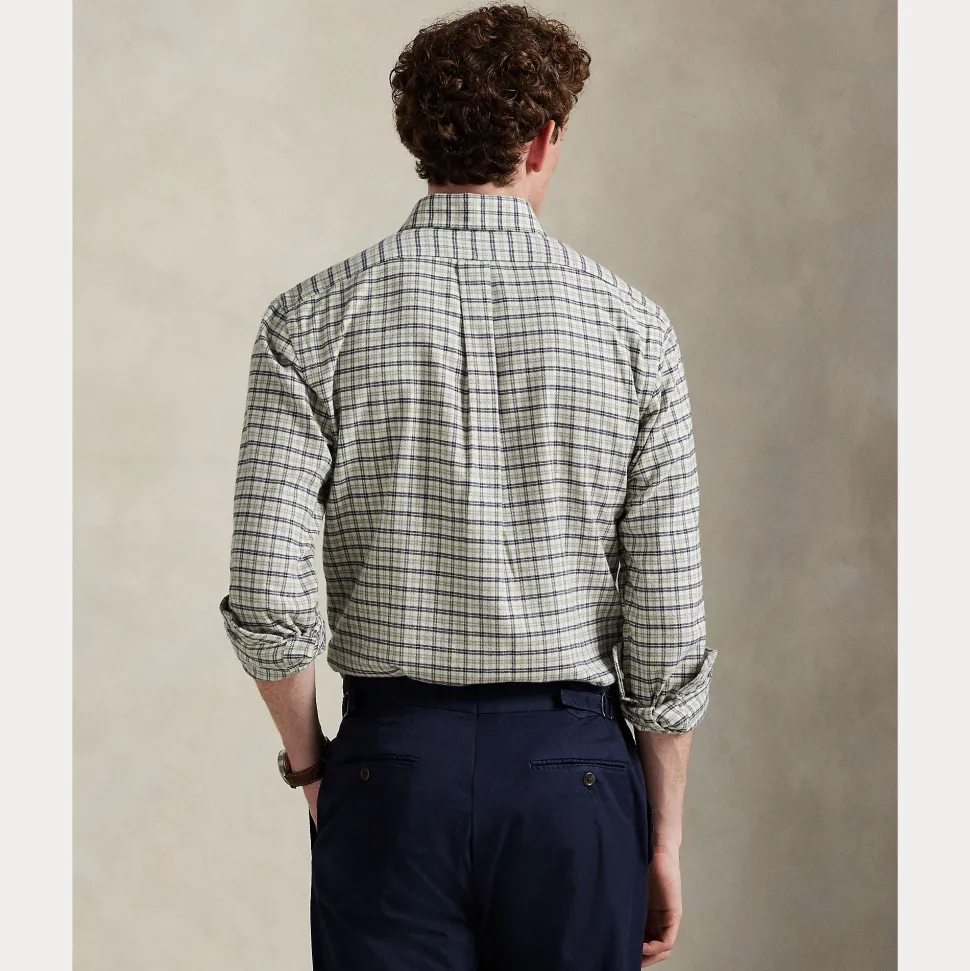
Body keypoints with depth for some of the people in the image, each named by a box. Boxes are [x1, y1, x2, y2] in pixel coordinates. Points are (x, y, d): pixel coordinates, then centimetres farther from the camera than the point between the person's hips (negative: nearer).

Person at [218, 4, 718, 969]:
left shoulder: (313, 320, -4)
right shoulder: (633, 326, -4)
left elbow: (265, 598, -11)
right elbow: (668, 624, -4)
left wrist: (308, 763, 6)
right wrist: (664, 837, 6)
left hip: (392, 758, 0)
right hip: (575, 766, 0)